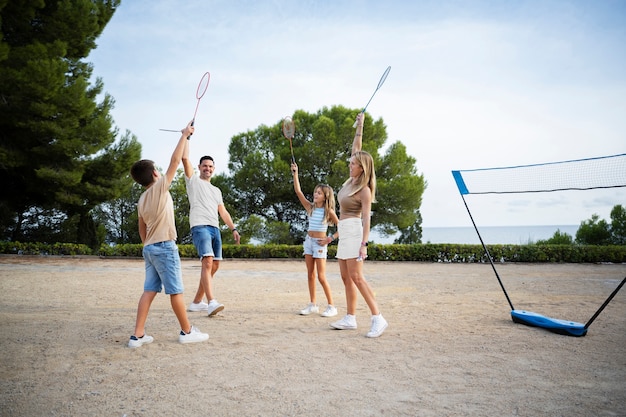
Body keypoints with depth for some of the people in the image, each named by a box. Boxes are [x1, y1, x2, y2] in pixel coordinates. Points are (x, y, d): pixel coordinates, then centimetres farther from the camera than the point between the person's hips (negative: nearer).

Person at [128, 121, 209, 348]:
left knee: (149, 291, 7)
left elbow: (142, 229, 19)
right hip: (165, 246, -8)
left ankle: (138, 335, 5)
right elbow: (175, 160, -10)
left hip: (149, 248, 8)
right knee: (176, 291, -1)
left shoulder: (141, 199, 14)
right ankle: (187, 331, 8)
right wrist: (184, 135, -3)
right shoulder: (160, 187, -8)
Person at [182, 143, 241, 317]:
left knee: (214, 266, 4)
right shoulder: (193, 180, 12)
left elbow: (223, 212, 22)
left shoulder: (217, 190, 27)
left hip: (215, 228, 7)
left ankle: (196, 302, 14)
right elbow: (185, 158, 1)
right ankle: (212, 302, -30)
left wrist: (233, 228, 11)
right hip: (200, 226, -7)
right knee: (207, 262, -22)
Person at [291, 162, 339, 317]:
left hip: (320, 243, -5)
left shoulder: (329, 211, -8)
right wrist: (295, 173, -12)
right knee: (310, 275, 8)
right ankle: (312, 304, 18)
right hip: (309, 241, 5)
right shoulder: (310, 207, 2)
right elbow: (298, 191, -5)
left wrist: (330, 239, -12)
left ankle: (331, 307, 3)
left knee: (321, 277, -6)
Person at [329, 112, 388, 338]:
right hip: (344, 231, 9)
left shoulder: (364, 190, -12)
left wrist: (364, 243, -23)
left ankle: (378, 318, -11)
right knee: (346, 277, 7)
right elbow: (356, 149, 15)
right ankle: (350, 319, 12)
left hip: (353, 230, -9)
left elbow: (366, 219, -16)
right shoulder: (352, 179, 9)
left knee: (356, 277, -13)